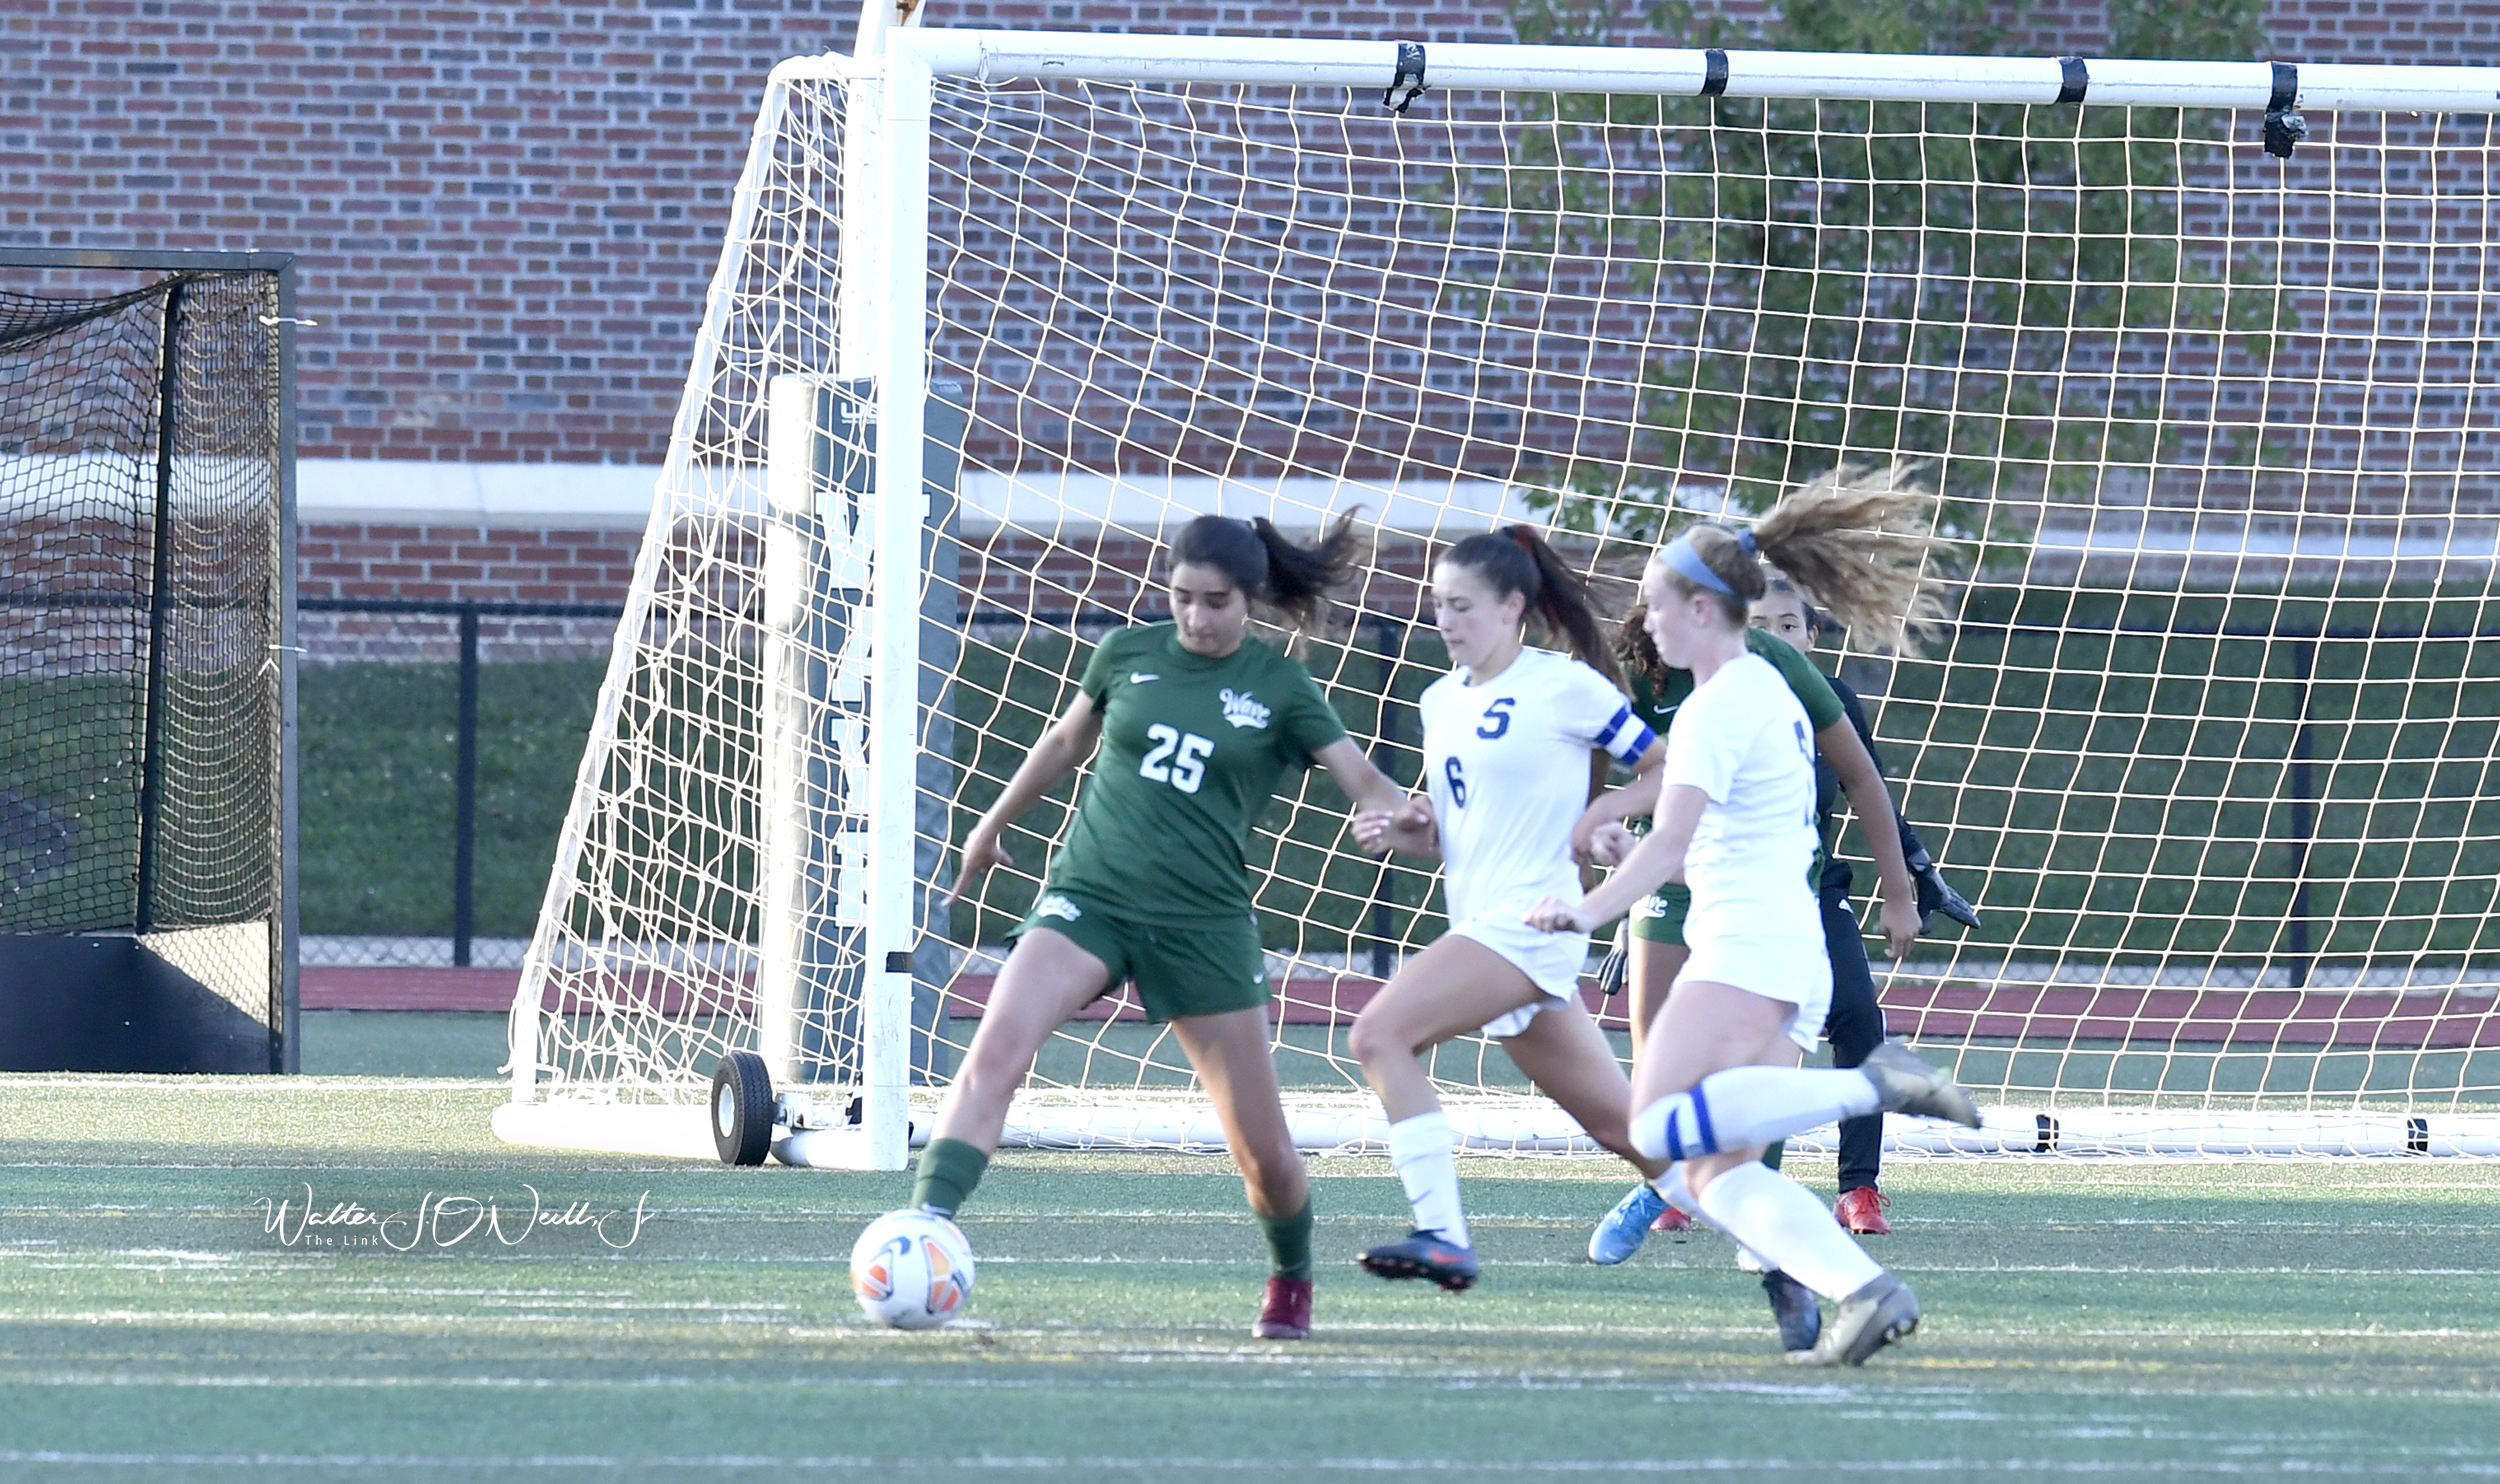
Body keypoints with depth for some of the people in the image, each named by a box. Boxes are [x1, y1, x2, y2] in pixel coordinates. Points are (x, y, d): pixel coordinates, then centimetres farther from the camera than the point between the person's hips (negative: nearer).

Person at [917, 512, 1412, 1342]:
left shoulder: (1281, 689, 0)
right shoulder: (1128, 654, 5)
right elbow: (1066, 743, 22)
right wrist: (994, 825, 33)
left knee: (1262, 1148, 4)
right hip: (1089, 895, 1)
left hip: (1203, 922, -1)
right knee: (997, 1048, -27)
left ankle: (1293, 1281, 32)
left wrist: (1400, 812, -26)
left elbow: (1368, 786, -2)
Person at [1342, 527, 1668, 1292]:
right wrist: (1402, 833, 2)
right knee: (1615, 1120, 11)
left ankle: (1443, 1235, -24)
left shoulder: (1565, 686, -7)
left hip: (1530, 921, -8)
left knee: (1380, 1035, -21)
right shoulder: (1442, 701, 16)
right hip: (1482, 924, 8)